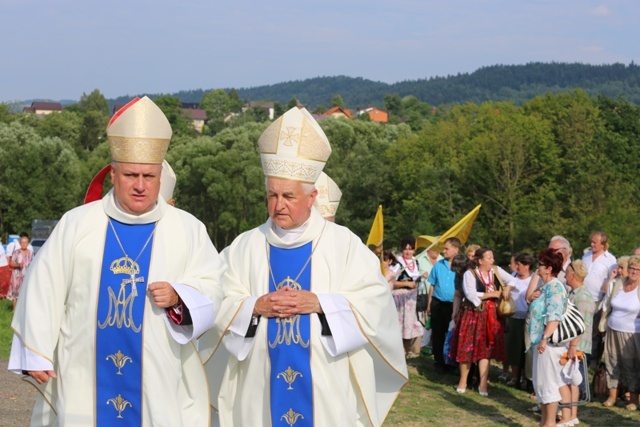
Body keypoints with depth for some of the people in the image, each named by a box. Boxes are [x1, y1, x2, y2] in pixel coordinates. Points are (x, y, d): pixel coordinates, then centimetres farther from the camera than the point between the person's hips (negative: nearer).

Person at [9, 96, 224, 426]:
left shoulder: (188, 229, 2)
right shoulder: (76, 224, 2)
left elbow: (210, 290, 3)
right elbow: (44, 289, 3)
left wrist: (178, 297, -17)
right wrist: (36, 354, 0)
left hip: (159, 382, 0)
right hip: (84, 379, 0)